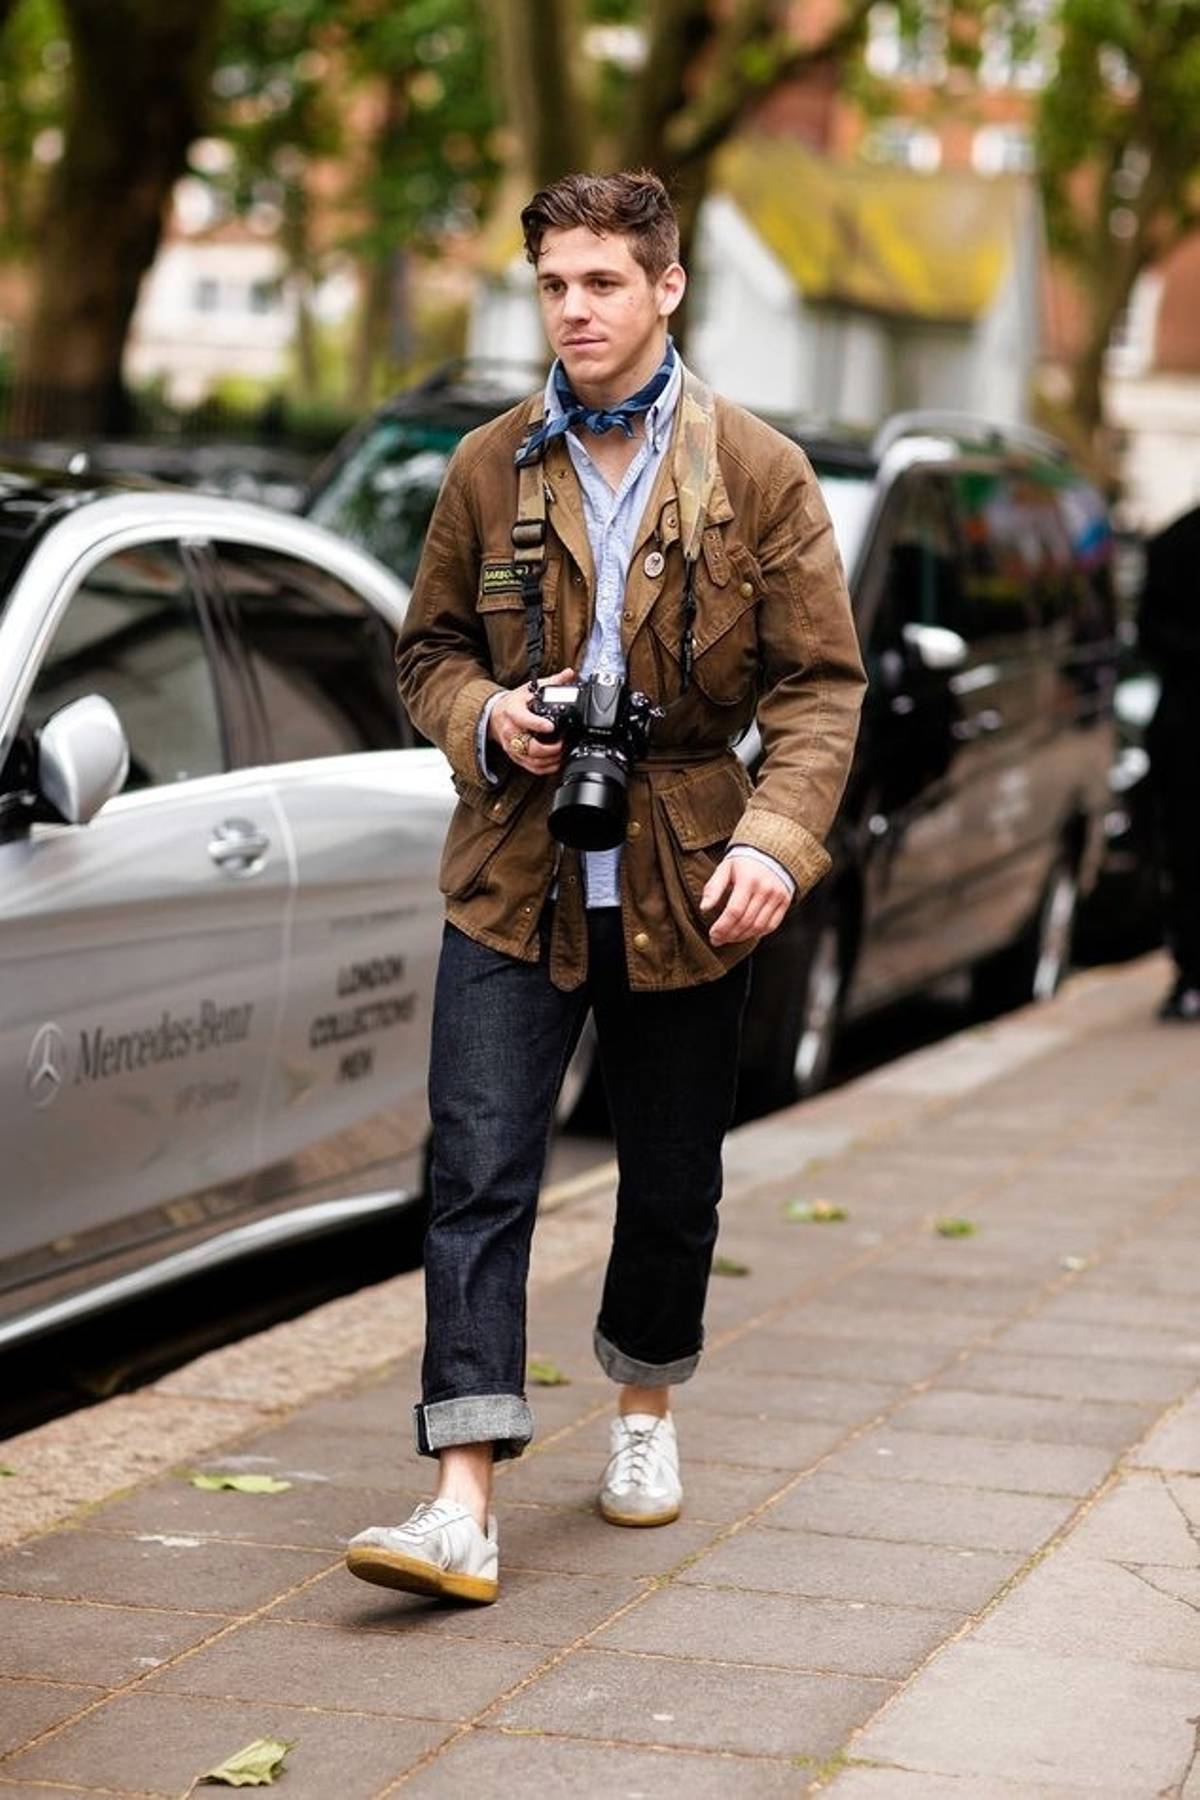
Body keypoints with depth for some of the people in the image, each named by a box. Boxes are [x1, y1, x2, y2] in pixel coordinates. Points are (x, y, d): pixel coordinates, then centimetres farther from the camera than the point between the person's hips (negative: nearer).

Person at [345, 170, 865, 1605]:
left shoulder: (760, 475, -2)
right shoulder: (490, 468, 4)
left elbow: (819, 683, -2)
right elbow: (429, 647, 14)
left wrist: (776, 838, -17)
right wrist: (485, 718, -8)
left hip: (685, 889, 0)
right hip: (514, 885, 1)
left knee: (673, 1184, 12)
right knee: (477, 1176, -10)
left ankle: (644, 1413, 37)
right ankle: (463, 1500, -13)